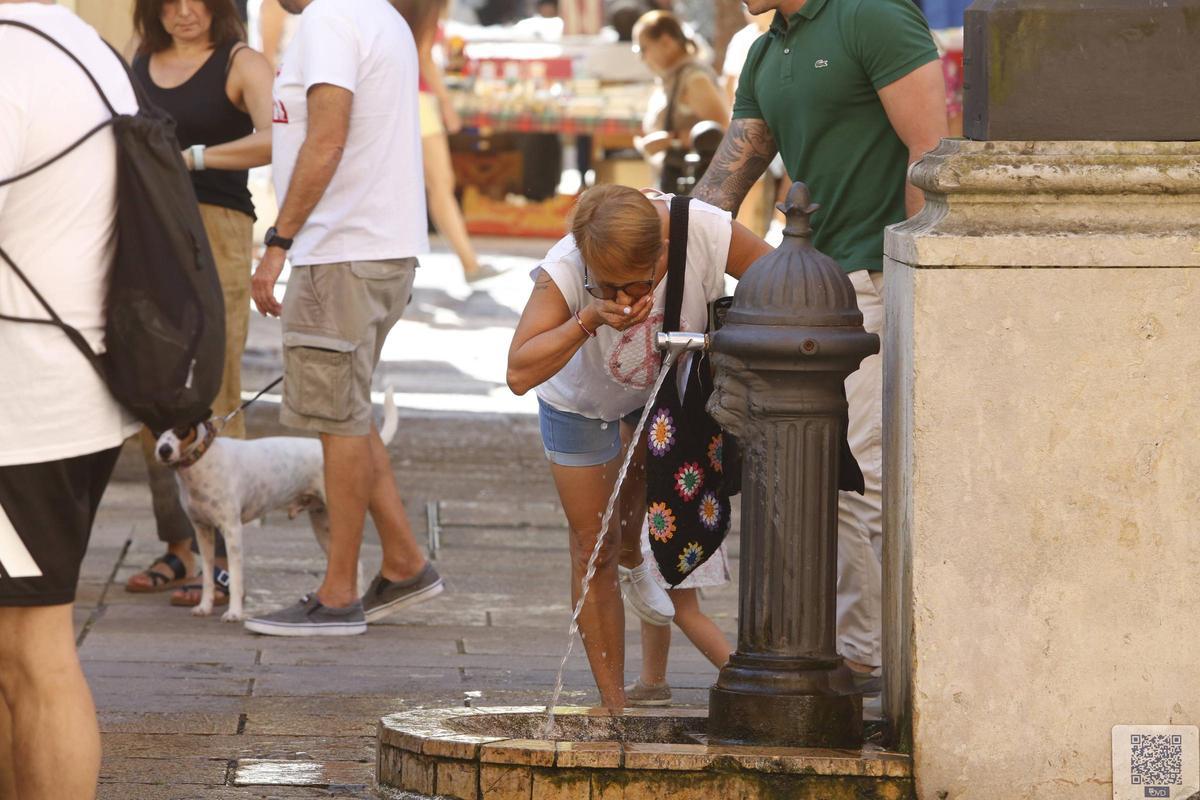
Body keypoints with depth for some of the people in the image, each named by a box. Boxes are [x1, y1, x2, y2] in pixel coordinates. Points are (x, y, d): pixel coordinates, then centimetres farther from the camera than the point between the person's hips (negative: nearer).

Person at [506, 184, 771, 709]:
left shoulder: (705, 232, -39)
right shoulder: (564, 271, -43)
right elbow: (519, 374, -47)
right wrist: (588, 320, -56)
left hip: (664, 383, 2)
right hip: (579, 397, -2)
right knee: (593, 548, 1)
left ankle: (632, 558, 59)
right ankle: (613, 705, 10)